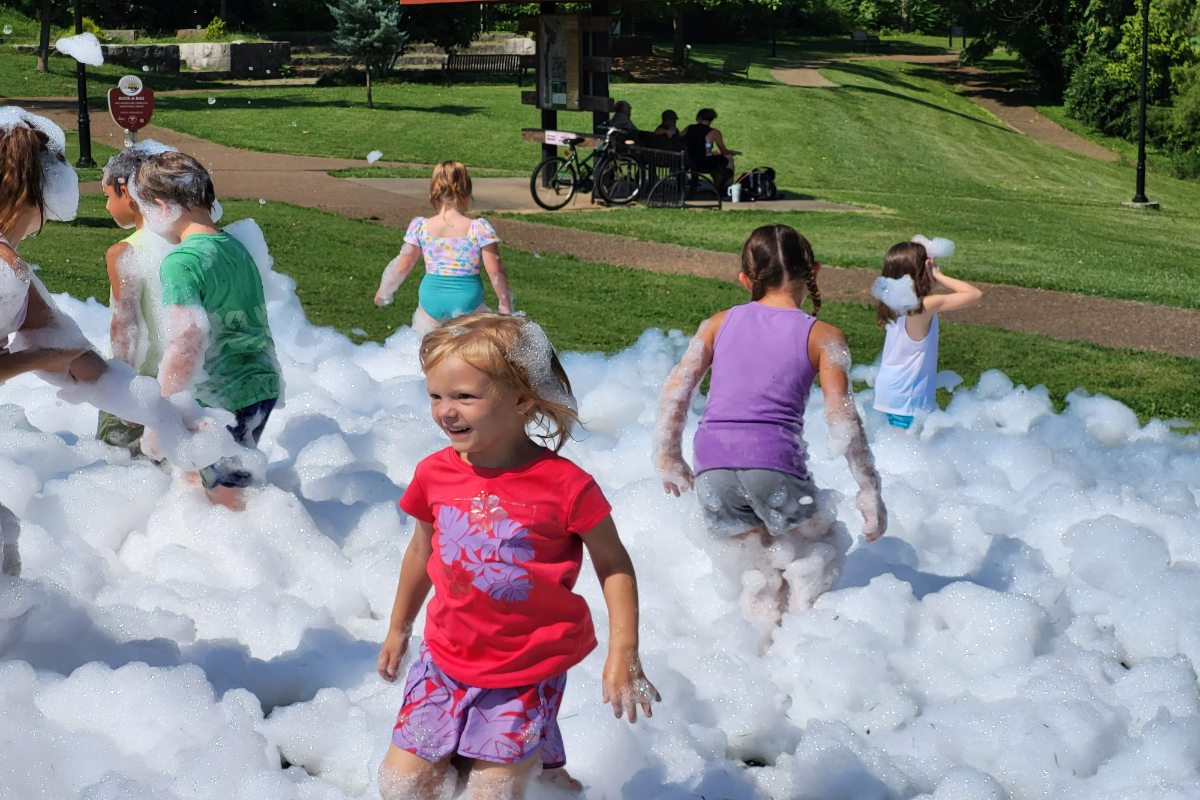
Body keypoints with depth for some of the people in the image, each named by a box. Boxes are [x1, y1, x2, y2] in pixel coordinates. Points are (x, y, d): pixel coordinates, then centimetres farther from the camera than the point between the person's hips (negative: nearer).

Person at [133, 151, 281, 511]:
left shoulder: (181, 262, -18)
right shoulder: (236, 245, 9)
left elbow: (184, 349, -26)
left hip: (223, 400, -9)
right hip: (263, 386, 9)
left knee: (226, 501, 3)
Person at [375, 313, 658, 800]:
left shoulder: (565, 485, -18)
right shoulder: (434, 475, -5)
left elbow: (614, 566, -7)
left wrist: (623, 655, -12)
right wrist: (398, 629, 24)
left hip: (529, 674, -4)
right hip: (447, 662, 4)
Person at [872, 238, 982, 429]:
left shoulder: (893, 303, 0)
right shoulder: (925, 306, -22)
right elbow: (974, 294, -21)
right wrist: (940, 277, -12)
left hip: (887, 387, 8)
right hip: (908, 397, -8)